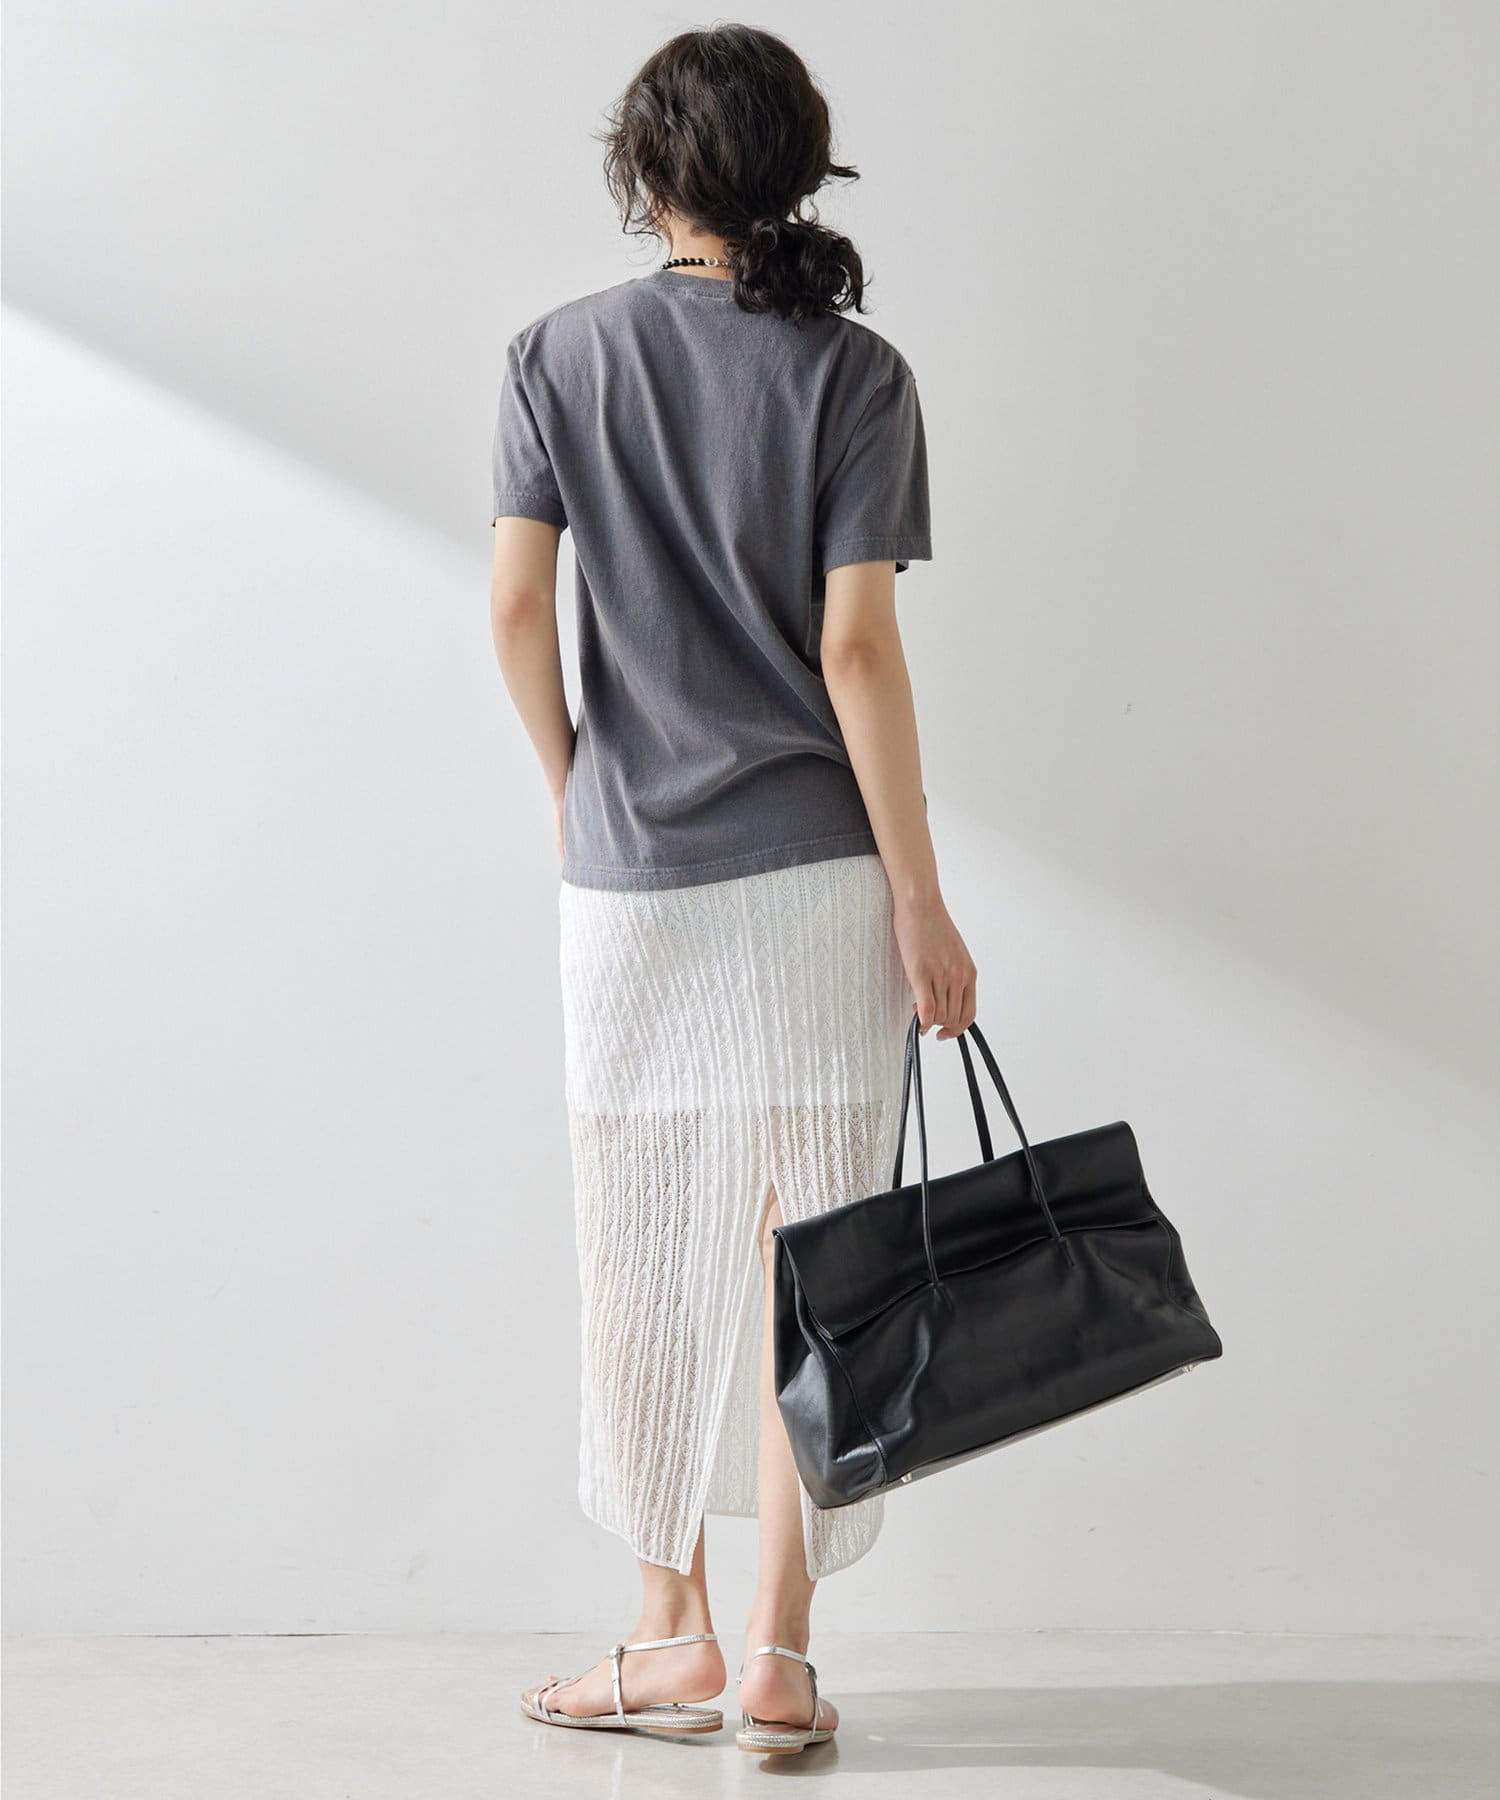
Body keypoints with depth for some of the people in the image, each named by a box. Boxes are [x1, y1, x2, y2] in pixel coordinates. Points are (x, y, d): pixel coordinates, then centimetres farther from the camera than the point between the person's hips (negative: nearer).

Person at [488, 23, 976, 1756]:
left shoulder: (558, 352, 1)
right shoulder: (854, 372, -4)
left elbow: (516, 606, -4)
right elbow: (855, 649, -10)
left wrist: (578, 788, 11)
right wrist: (921, 898, -6)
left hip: (627, 876, 2)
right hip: (815, 869, -1)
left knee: (641, 1261, 12)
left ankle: (671, 1640, 20)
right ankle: (777, 1659, 6)